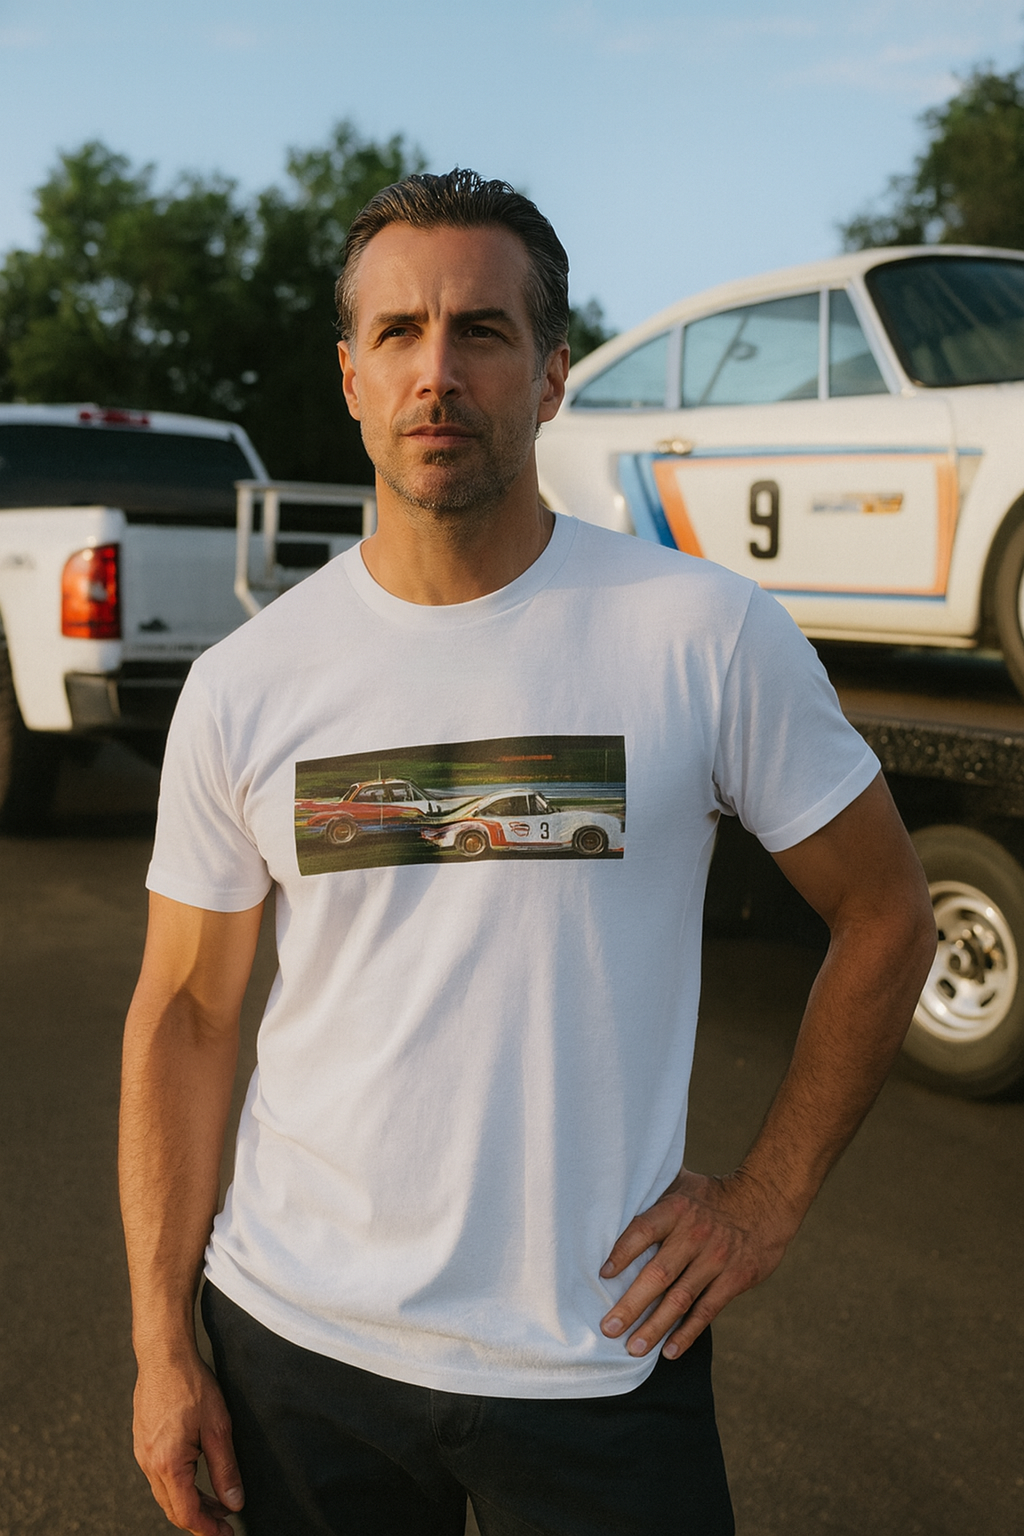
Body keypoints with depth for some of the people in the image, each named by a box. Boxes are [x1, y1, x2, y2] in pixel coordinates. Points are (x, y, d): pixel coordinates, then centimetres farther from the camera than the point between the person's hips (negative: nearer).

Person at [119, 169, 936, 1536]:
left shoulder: (710, 634, -9)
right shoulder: (243, 683, -3)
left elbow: (886, 917, 1)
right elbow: (183, 1014, 3)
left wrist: (768, 1197, -3)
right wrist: (161, 1338, 0)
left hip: (600, 1356, -2)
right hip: (296, 1339, 2)